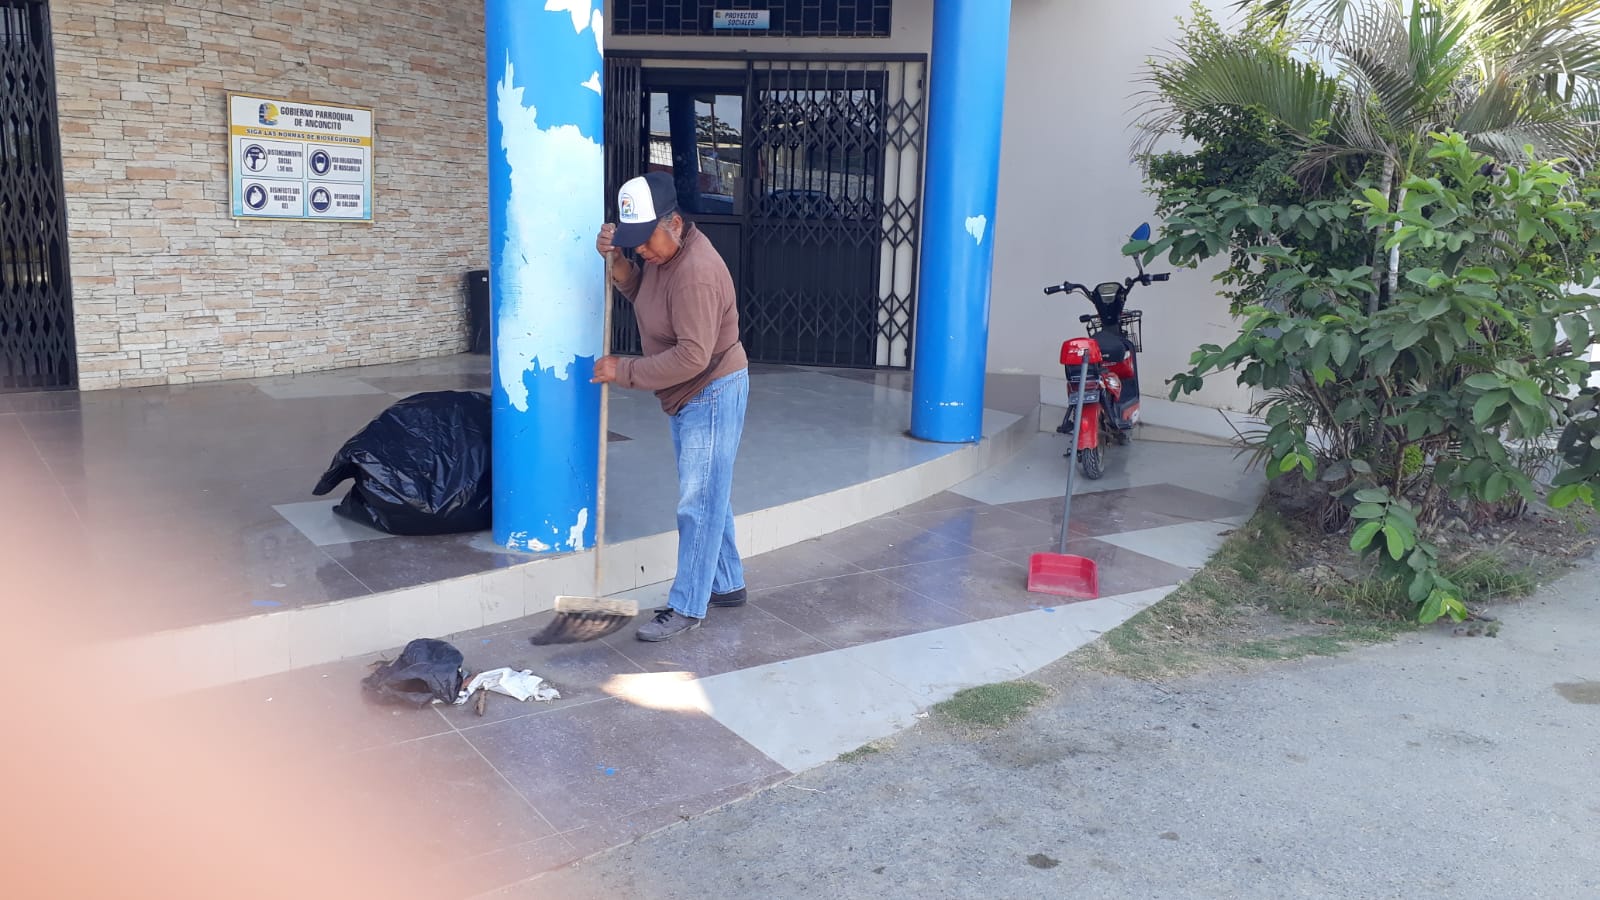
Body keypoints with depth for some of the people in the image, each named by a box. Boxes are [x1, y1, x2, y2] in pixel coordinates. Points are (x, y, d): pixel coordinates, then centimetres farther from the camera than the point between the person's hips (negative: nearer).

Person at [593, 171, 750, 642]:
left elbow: (692, 356, -30)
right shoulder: (660, 251, 3)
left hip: (713, 394, -10)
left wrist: (624, 371, -22)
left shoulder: (696, 272, -28)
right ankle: (727, 584, 31)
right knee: (710, 496, 18)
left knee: (700, 501, -4)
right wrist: (616, 259, -4)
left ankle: (686, 607, 3)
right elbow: (640, 292, 16)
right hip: (688, 397, 10)